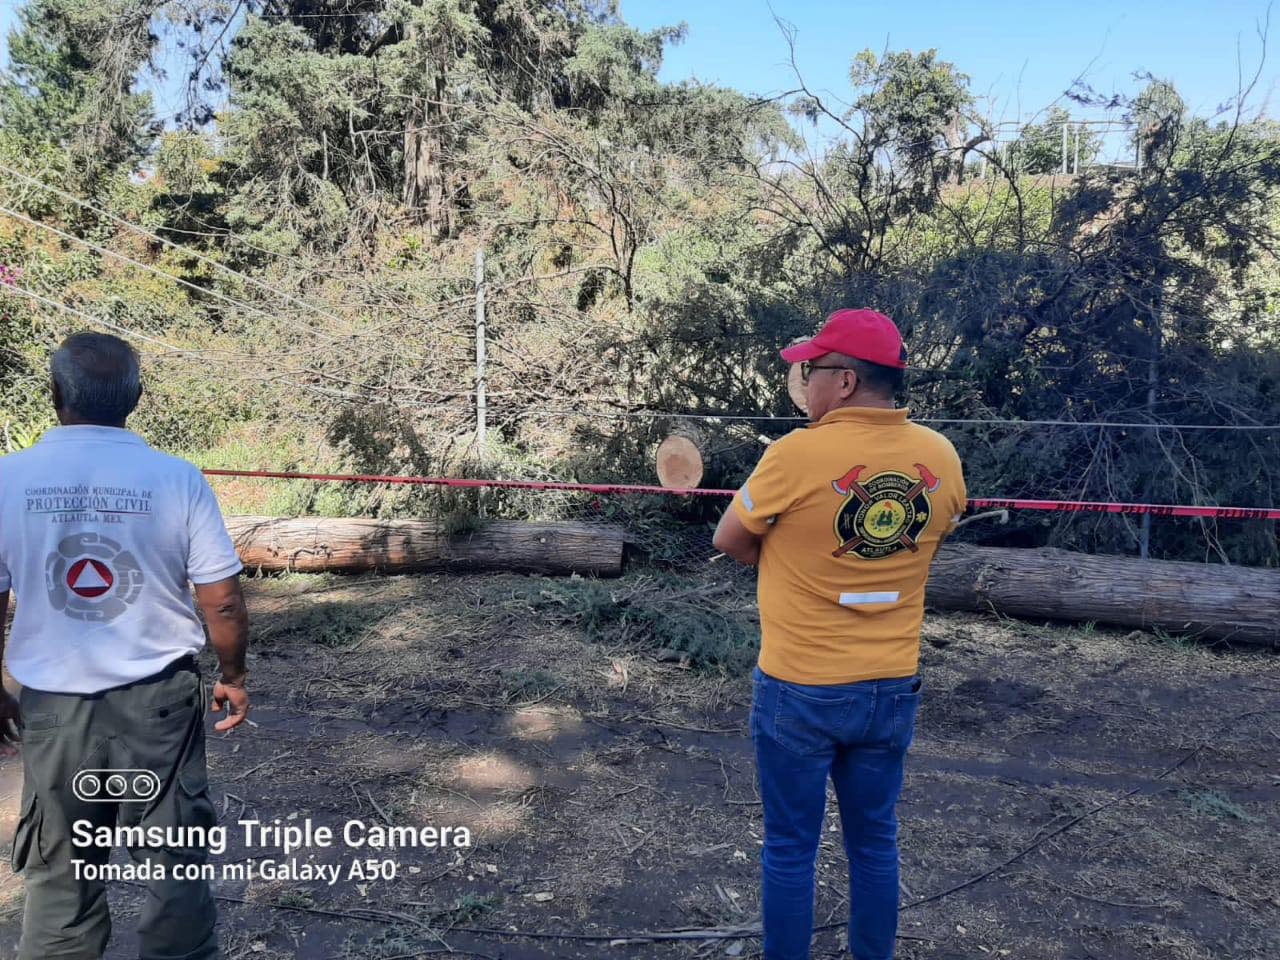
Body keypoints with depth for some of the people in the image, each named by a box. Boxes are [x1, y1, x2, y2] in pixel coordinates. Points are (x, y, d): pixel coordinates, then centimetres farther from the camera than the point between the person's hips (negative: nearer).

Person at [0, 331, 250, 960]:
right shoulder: (176, 479, -12)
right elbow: (223, 602, -9)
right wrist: (233, 677, 7)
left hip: (53, 709, 2)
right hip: (157, 701, -1)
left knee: (59, 876, 18)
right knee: (174, 866, 13)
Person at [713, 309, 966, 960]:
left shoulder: (798, 454, -20)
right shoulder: (941, 458, -5)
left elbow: (730, 541, -6)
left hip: (799, 691, -4)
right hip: (892, 690, 5)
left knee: (790, 850, 12)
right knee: (874, 842, 21)